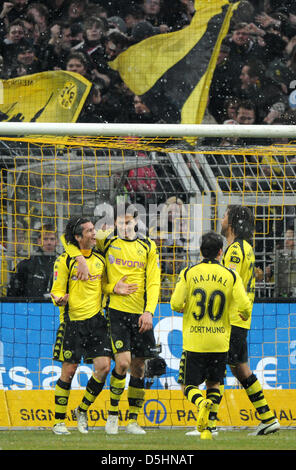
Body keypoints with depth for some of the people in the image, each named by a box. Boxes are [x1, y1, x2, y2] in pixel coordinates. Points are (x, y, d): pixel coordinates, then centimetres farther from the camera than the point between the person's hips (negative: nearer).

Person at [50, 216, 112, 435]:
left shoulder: (100, 260, 11)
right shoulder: (65, 261, -4)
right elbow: (56, 291, -3)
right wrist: (60, 299, -25)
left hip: (96, 321, 4)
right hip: (72, 322, -4)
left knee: (104, 366, -7)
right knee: (69, 371, -2)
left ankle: (83, 409, 15)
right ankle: (59, 421, 10)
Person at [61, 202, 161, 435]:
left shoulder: (148, 246, 8)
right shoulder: (107, 240, 4)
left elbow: (153, 282, 4)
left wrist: (149, 311, -8)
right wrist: (81, 259, -7)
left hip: (140, 314, 2)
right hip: (116, 311, -2)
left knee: (139, 367, 4)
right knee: (123, 361, -16)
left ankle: (133, 421, 14)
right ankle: (112, 414, 1)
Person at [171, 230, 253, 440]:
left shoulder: (188, 273, -2)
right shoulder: (231, 276, -1)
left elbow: (176, 304, -8)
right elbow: (245, 306, -7)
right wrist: (244, 316, 16)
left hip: (193, 342, -1)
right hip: (219, 342, 1)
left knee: (189, 386, 7)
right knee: (214, 383, 19)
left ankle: (201, 403, -27)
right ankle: (208, 428, 6)